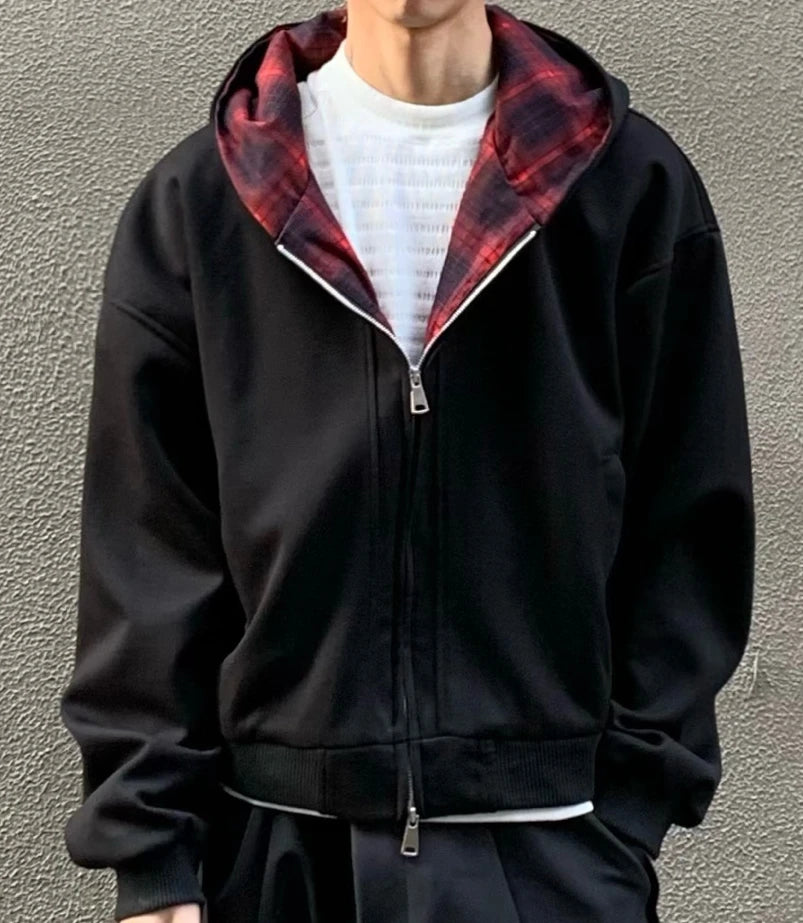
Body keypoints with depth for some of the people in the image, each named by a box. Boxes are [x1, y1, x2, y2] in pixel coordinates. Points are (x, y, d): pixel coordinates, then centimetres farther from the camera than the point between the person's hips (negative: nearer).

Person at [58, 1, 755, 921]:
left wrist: (629, 811, -3)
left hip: (552, 845, 0)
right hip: (272, 843, 1)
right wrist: (151, 849, -2)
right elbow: (148, 557, 0)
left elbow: (688, 530, 1)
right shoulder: (193, 202, 0)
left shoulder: (636, 187, -2)